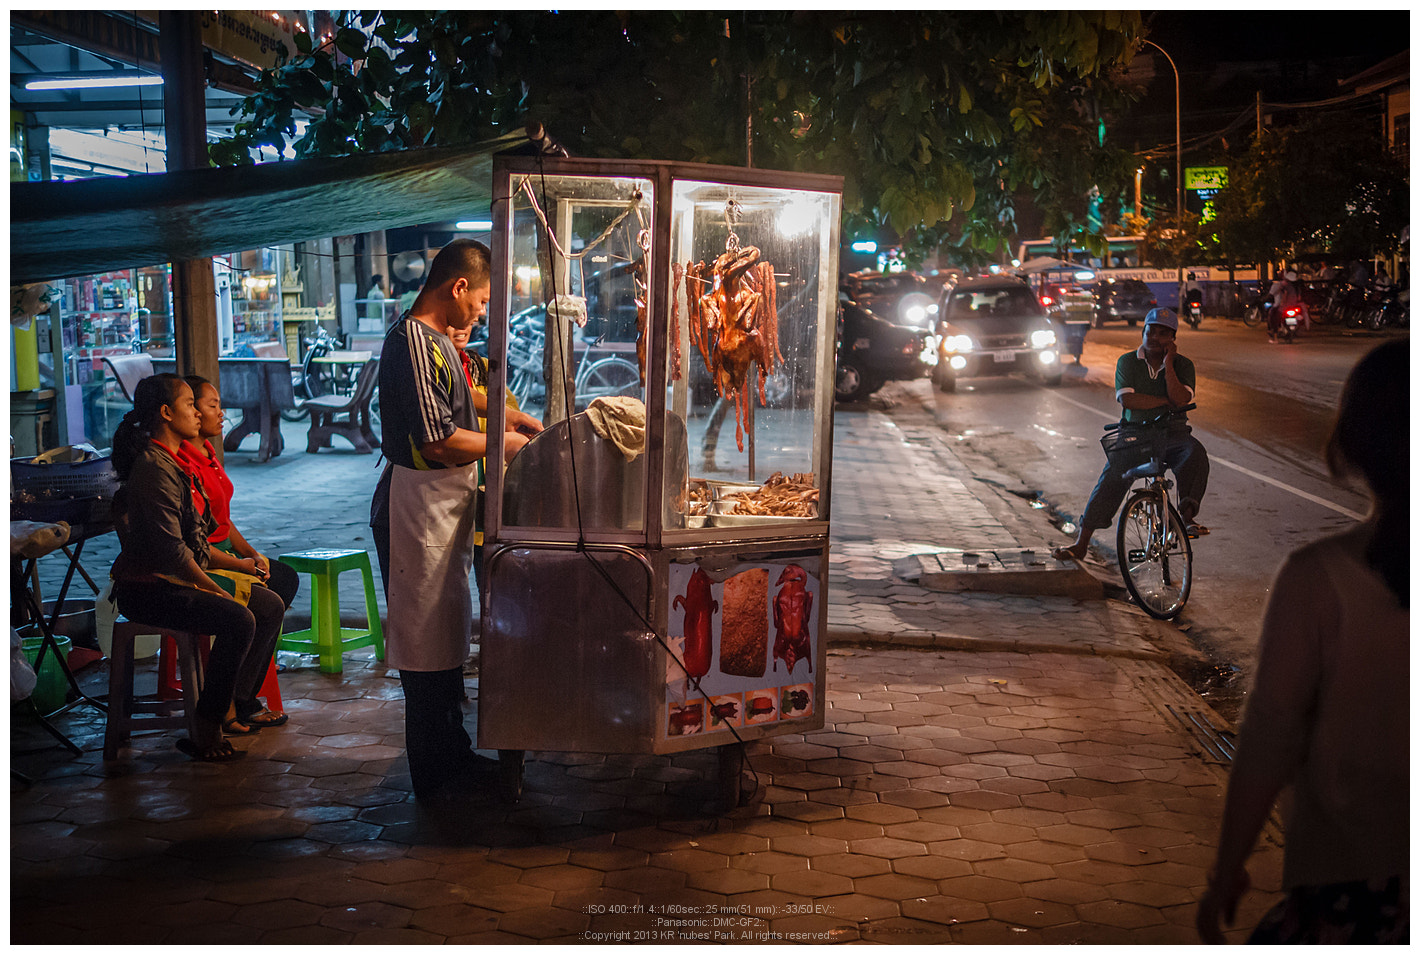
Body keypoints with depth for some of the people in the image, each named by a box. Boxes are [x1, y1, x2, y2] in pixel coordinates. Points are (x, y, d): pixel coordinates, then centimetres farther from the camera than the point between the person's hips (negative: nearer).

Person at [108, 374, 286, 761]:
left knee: (269, 606, 5)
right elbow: (171, 548, -24)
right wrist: (214, 590, -17)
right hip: (147, 587, -10)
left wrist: (237, 564, 13)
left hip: (179, 577, 10)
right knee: (238, 620, -26)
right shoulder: (154, 467, -19)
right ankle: (204, 733, -17)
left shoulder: (175, 463, 14)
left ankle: (240, 704, 13)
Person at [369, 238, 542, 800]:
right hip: (420, 504, -11)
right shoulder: (414, 341, -19)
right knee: (427, 643, -2)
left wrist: (509, 417, 25)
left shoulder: (435, 340, 14)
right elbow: (438, 440, -24)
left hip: (444, 503, 11)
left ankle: (452, 755, 29)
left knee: (446, 636, 17)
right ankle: (436, 776, 8)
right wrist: (503, 444, -11)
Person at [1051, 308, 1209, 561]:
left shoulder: (1182, 365, 5)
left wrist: (1168, 364, -13)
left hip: (1172, 434, 1)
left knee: (1195, 453, -33)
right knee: (1112, 477, -20)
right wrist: (1166, 401, -12)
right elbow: (1127, 399, -11)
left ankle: (1188, 516, -26)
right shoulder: (1127, 362, 4)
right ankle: (1081, 543, -17)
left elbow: (1181, 400, -13)